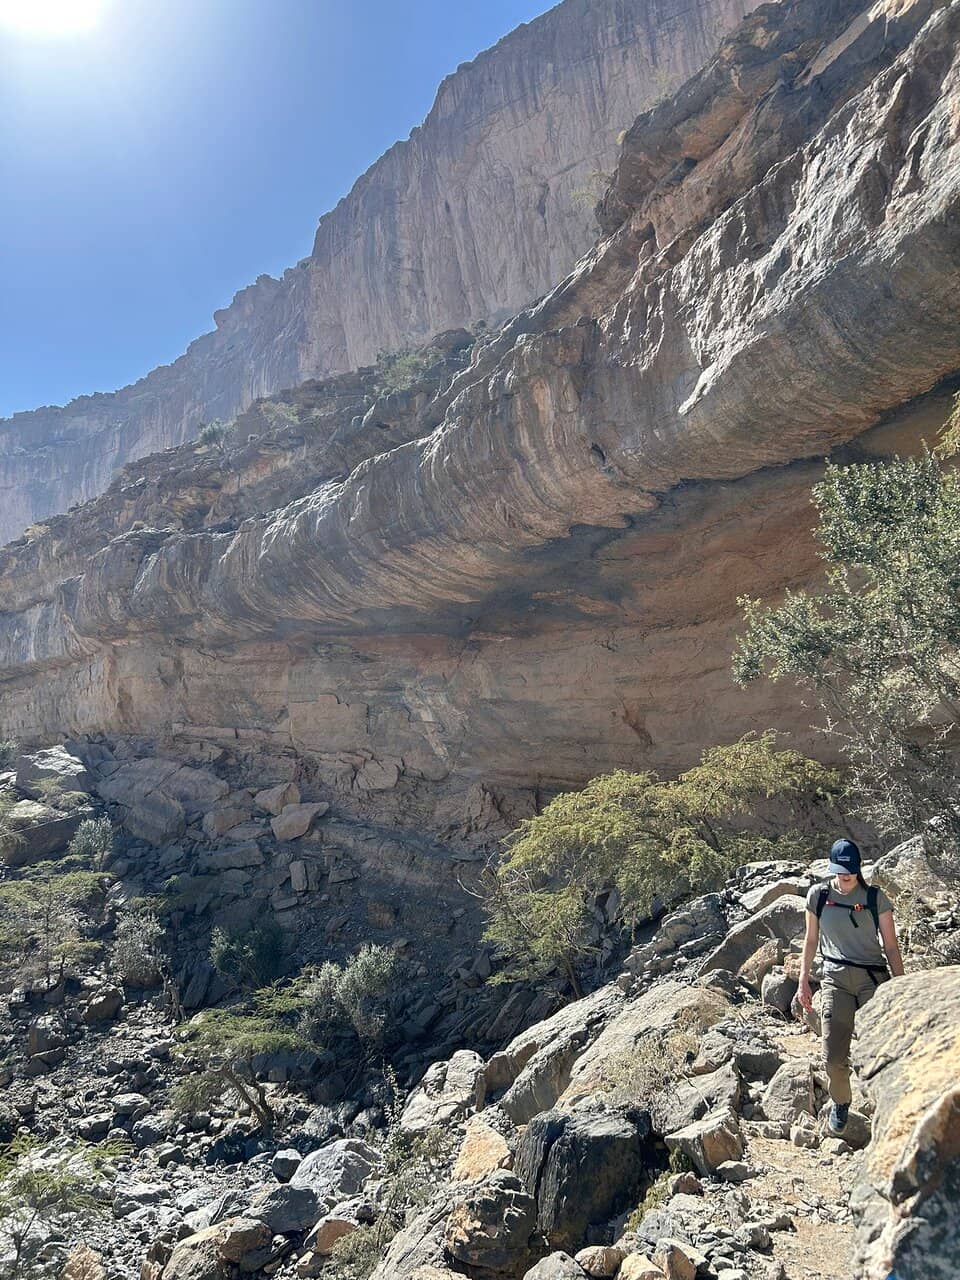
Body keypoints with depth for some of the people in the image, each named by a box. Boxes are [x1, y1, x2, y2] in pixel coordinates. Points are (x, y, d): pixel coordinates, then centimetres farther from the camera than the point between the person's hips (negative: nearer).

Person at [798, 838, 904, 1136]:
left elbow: (891, 946, 7)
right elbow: (810, 940, 14)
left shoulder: (875, 897, 3)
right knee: (834, 1057, -3)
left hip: (874, 979, -1)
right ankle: (840, 1104, 25)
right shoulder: (818, 895, 6)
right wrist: (803, 982, 13)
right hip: (836, 980, 1)